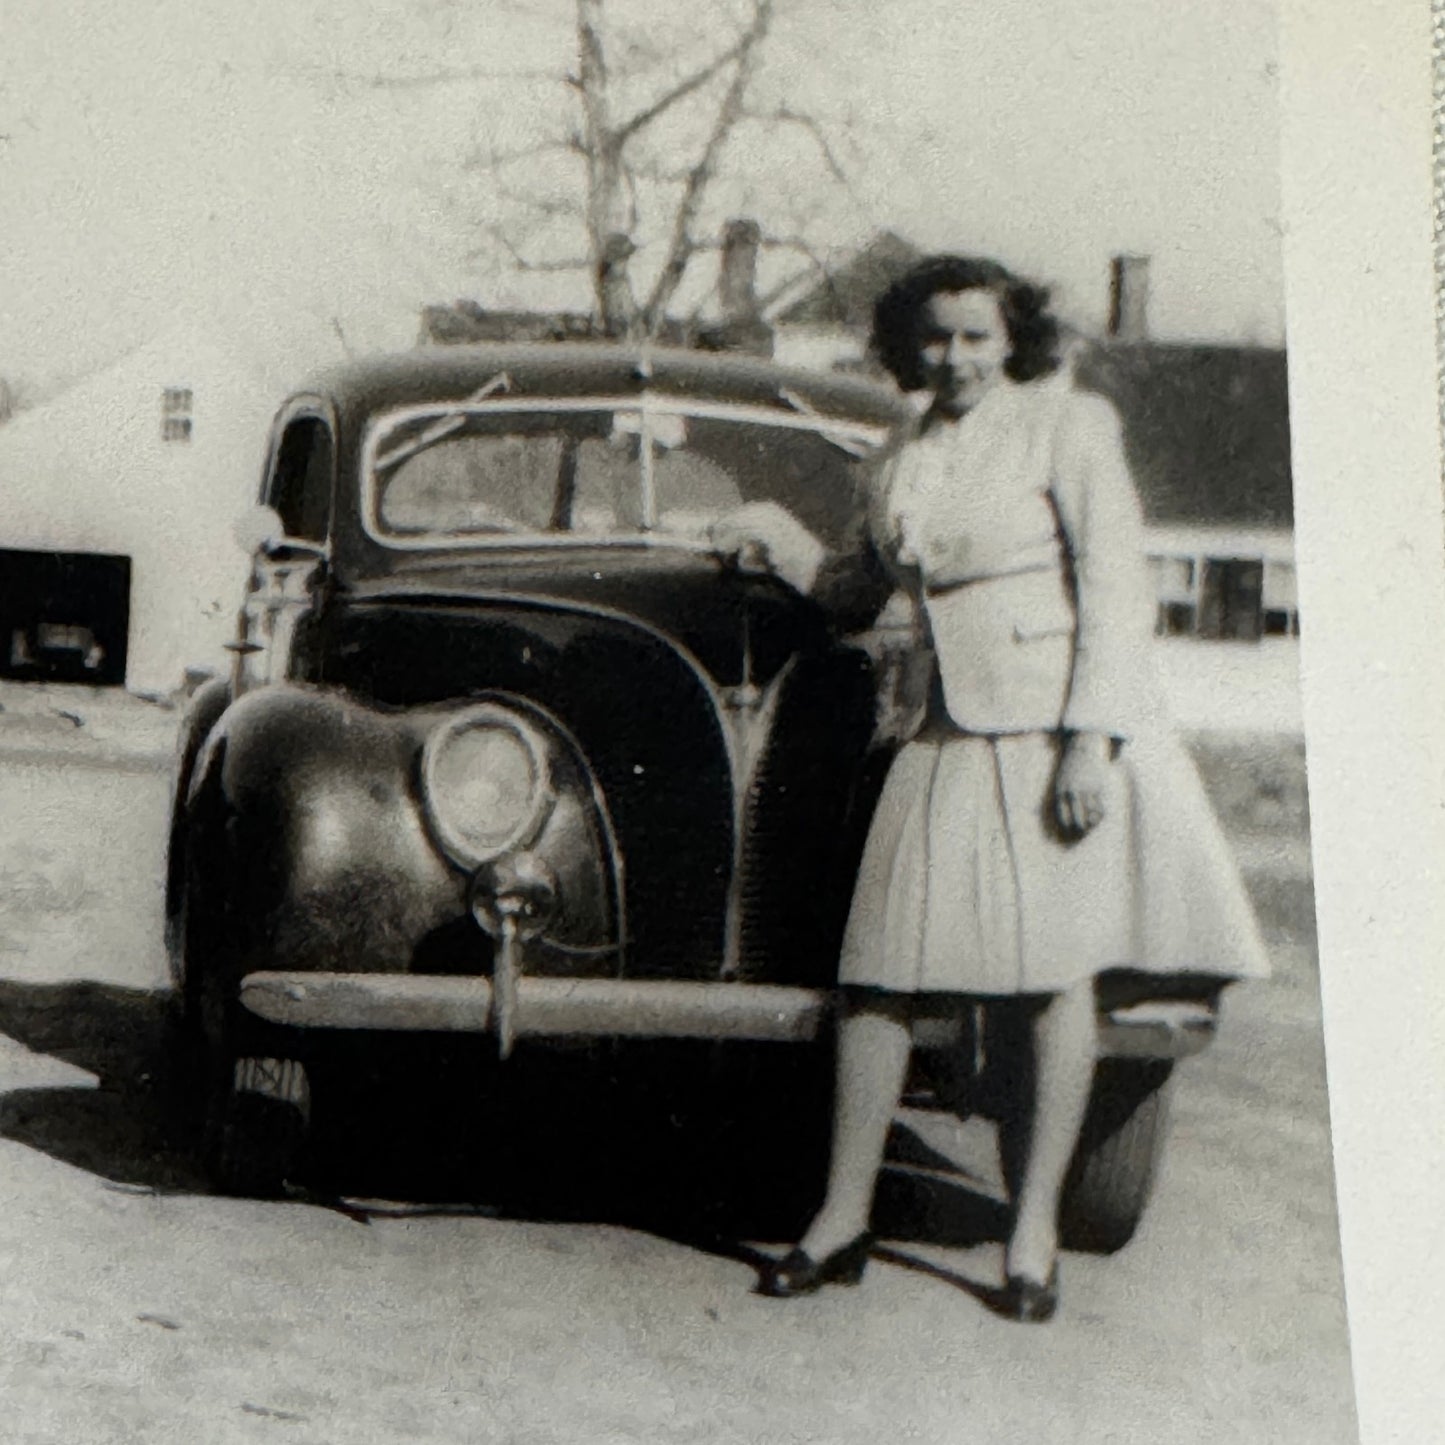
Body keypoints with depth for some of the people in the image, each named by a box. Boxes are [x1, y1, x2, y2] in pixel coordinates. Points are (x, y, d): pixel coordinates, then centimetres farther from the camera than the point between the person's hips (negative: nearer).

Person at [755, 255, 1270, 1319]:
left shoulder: (1067, 423, -4)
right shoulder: (914, 452, 13)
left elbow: (1116, 585, -10)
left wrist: (1092, 739, -17)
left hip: (1060, 721, -6)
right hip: (950, 730, 6)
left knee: (1058, 963, -4)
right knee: (881, 968, 0)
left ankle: (1036, 1226, 3)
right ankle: (845, 1215, 8)